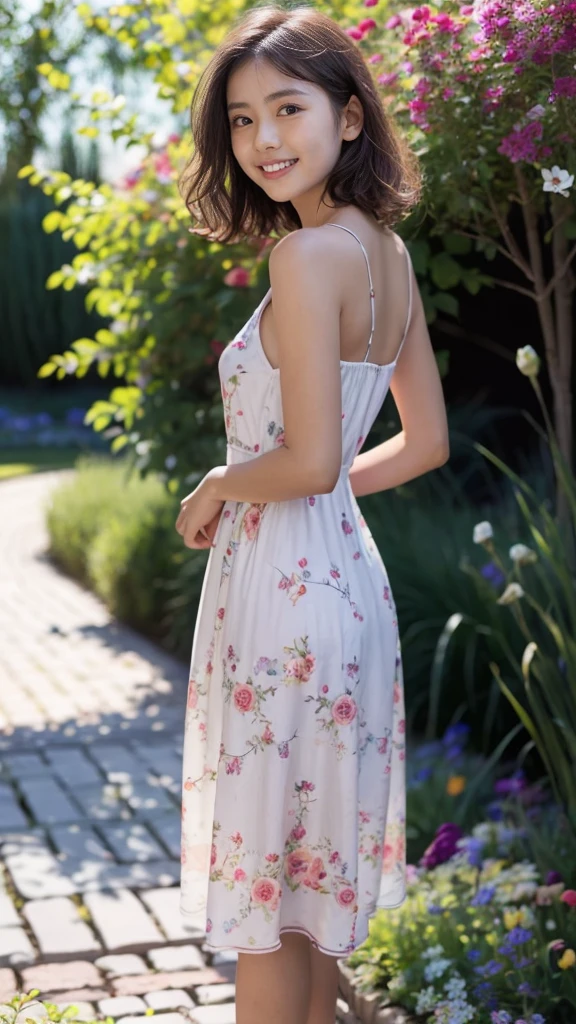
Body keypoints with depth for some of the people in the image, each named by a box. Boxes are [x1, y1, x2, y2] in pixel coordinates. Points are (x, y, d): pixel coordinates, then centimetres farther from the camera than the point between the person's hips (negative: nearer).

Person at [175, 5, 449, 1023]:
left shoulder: (307, 256, -19)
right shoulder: (388, 253, 7)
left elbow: (309, 460, -23)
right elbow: (426, 441, 14)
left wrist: (215, 489, -5)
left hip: (282, 593, -9)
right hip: (348, 574, 9)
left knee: (265, 878, 5)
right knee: (317, 866, 21)